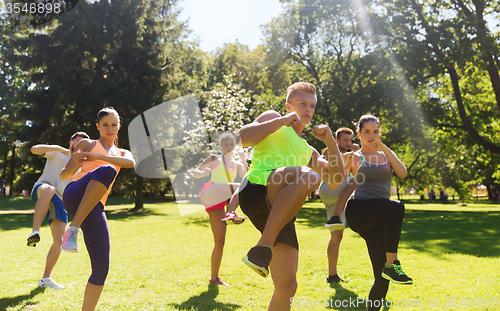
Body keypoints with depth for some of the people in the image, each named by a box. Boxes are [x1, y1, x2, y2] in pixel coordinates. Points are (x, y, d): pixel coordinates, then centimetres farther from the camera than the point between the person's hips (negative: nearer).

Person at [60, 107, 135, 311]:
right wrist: (76, 164, -5)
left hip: (94, 208, 4)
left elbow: (131, 163, 1)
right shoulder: (87, 144, 20)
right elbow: (64, 175, 18)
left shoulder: (122, 153, 27)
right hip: (74, 196, -3)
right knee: (106, 170, -36)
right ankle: (73, 228, -33)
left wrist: (96, 157, -9)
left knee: (101, 267, -8)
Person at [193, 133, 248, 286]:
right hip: (210, 192, -4)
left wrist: (243, 160, -5)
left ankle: (214, 278, 5)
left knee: (220, 241, -1)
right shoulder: (214, 159, 18)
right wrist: (203, 173, -7)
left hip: (220, 202, 4)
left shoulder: (237, 165, 25)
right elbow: (195, 172, 15)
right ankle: (232, 212, -46)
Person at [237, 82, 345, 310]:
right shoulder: (273, 118, 20)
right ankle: (263, 247, -31)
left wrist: (330, 141, 15)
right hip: (256, 189, -6)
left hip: (280, 210, 6)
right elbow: (243, 138, 2)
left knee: (286, 287, -2)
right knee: (309, 176, -36)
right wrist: (282, 120, -1)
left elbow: (336, 178, 27)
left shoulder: (307, 151, 36)